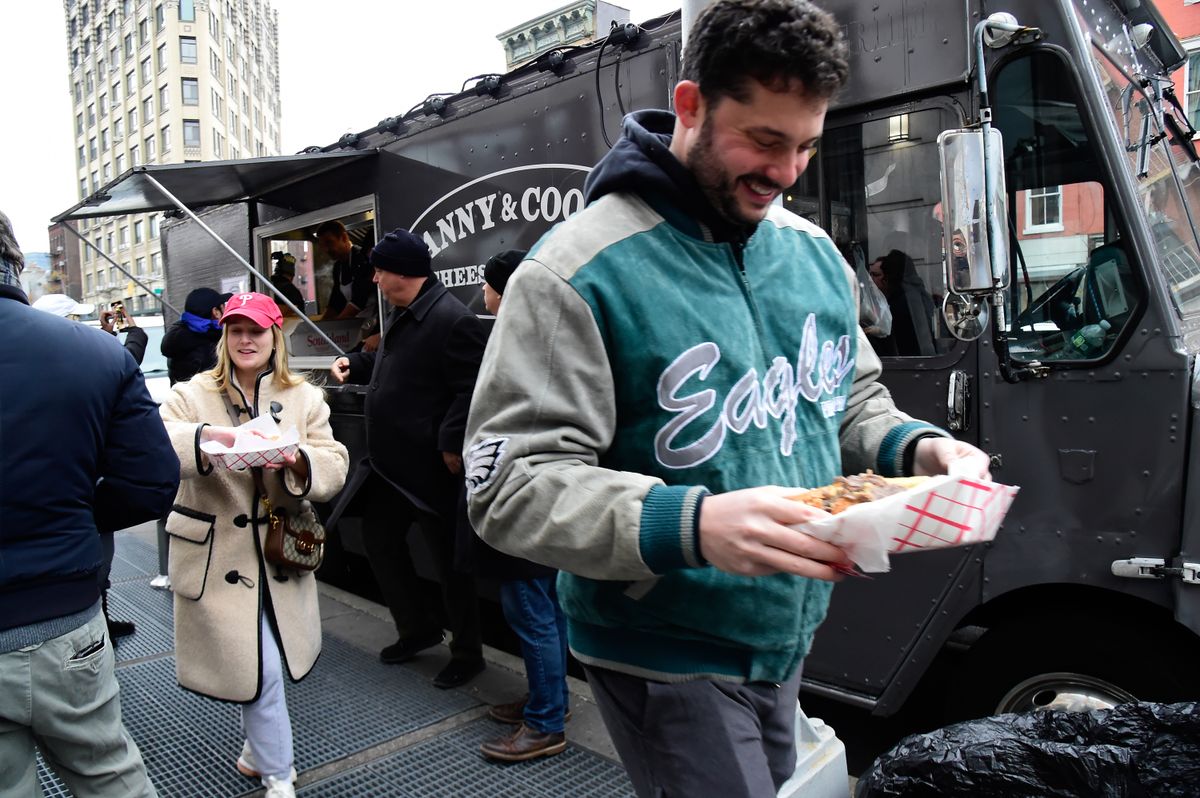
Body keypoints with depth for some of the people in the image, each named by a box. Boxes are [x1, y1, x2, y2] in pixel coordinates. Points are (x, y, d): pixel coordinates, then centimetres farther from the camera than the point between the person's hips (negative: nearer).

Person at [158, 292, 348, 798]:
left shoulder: (304, 398, 4)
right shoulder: (193, 395, 0)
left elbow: (334, 469, -5)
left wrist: (297, 460, -26)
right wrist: (205, 435, -37)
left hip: (278, 551, 3)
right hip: (217, 554, -2)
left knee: (264, 661, 14)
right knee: (259, 666, -2)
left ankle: (256, 751, 43)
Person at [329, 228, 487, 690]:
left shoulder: (452, 320, -21)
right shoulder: (401, 314, 11)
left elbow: (470, 391, -26)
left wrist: (452, 444, -28)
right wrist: (355, 365, 13)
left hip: (430, 468, -10)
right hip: (390, 462, 10)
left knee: (448, 562, 4)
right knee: (379, 542, 20)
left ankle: (467, 654, 22)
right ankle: (418, 629, 38)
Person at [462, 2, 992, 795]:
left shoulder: (813, 250, 2)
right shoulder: (578, 273, -20)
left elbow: (855, 403, 14)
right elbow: (511, 487, -24)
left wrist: (916, 448, -8)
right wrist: (693, 525, -37)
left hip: (790, 640, 7)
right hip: (667, 662, -7)